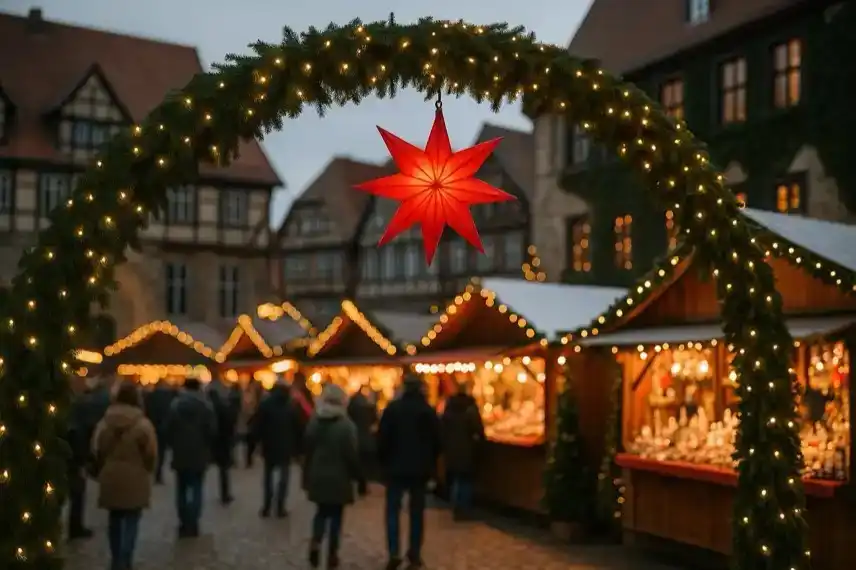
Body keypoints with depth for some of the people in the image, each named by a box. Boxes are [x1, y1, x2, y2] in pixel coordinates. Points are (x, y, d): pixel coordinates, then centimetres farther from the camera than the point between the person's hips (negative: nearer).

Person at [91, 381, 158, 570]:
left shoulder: (104, 423, 1)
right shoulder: (143, 424, -12)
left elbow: (96, 451, 6)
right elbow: (151, 454, -9)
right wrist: (146, 471, 11)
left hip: (110, 478, 4)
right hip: (134, 480, -4)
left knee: (114, 519, 17)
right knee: (131, 522, 3)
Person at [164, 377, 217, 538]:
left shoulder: (176, 404, -3)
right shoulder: (206, 405, -5)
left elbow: (168, 429, -3)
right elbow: (212, 430, -7)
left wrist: (173, 445, 12)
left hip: (180, 453, 1)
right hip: (199, 454, -1)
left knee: (182, 489, 11)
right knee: (196, 488, 4)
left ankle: (184, 524, 11)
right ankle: (193, 524, -7)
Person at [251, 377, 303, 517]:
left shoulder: (265, 404, -4)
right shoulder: (291, 406, 0)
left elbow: (257, 426, -8)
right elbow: (298, 428, 0)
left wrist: (257, 440, 4)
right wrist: (297, 447, 7)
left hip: (269, 446, 0)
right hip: (286, 447, 0)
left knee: (268, 476, 13)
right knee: (283, 477, 6)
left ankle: (267, 507, 10)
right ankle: (280, 508, 1)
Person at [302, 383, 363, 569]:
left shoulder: (313, 422, 0)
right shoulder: (346, 425, -15)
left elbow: (307, 450, 5)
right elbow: (352, 455, -14)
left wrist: (307, 476, 13)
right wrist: (356, 475, 1)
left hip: (318, 477, 4)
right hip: (339, 478, -4)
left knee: (321, 512, 17)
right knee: (336, 514, 7)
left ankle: (315, 543, -6)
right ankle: (332, 554, 10)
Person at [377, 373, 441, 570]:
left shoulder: (392, 408, -6)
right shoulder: (429, 411, 0)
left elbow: (382, 438, -6)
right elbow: (436, 442, 4)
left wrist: (383, 461, 7)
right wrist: (430, 466, 15)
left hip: (396, 467, -1)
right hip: (420, 469, 2)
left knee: (393, 510, 6)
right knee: (417, 513, 8)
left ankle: (394, 553, -6)